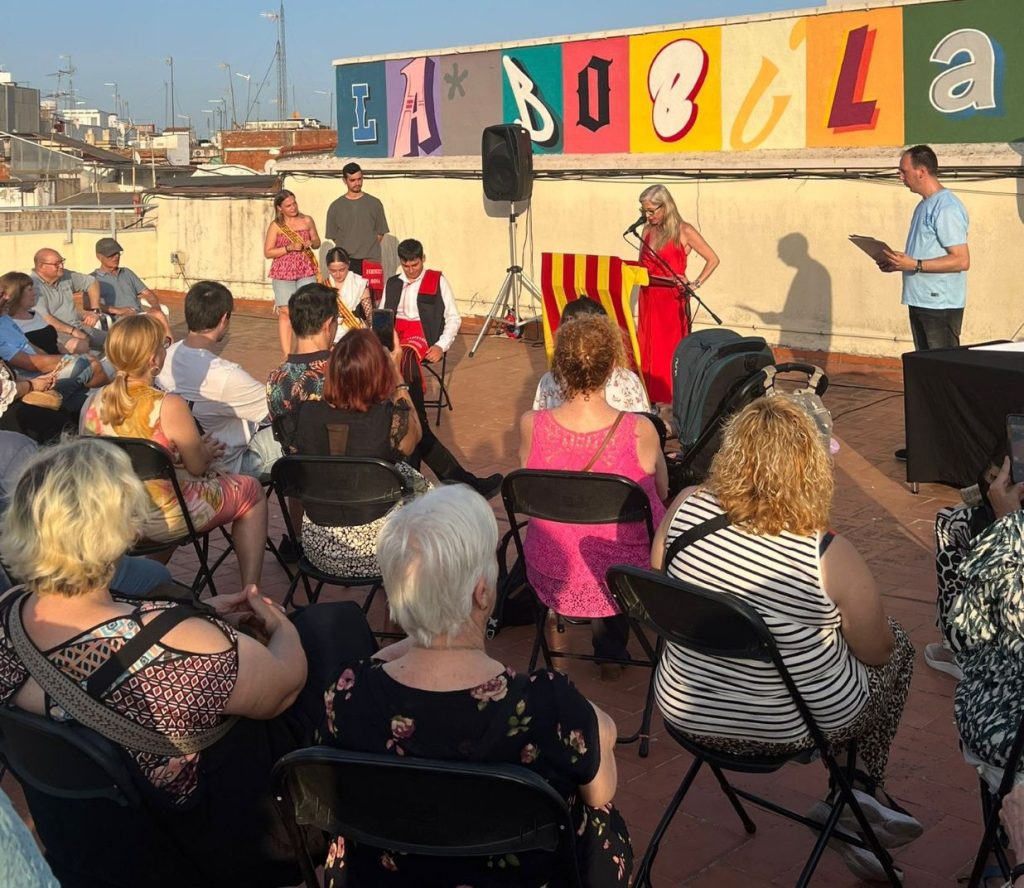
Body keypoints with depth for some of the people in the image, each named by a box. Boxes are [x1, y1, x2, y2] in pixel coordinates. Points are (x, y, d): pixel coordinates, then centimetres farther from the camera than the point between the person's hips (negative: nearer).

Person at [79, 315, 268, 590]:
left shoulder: (93, 402, -5)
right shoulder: (169, 407, -24)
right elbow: (198, 466, -11)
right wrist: (205, 450, 13)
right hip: (162, 521, -7)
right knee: (251, 490, 16)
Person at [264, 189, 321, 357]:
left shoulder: (307, 221, 5)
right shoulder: (276, 226, -2)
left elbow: (317, 242, 17)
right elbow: (268, 252, -4)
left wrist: (312, 243, -6)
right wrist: (290, 248, -15)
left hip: (306, 272, 2)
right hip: (283, 273, -2)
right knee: (285, 312, -3)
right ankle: (286, 354, 0)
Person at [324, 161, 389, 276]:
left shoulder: (374, 204, 7)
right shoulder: (336, 207, 7)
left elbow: (380, 233, 10)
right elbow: (333, 236, 10)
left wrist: (369, 248, 1)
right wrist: (347, 250, 2)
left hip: (371, 261, 0)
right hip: (345, 262, 0)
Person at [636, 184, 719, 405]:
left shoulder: (684, 231, -7)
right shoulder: (647, 230, 10)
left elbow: (713, 260, -4)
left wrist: (695, 284, -11)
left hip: (673, 301, -6)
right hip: (648, 299, 6)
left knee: (671, 351, -3)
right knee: (647, 350, 5)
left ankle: (673, 400, 1)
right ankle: (650, 398, 11)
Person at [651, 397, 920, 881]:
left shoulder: (686, 508, -18)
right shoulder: (830, 556, -26)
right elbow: (877, 652, -10)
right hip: (794, 727, -4)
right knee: (900, 644, 26)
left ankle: (859, 802, 35)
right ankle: (860, 794, 29)